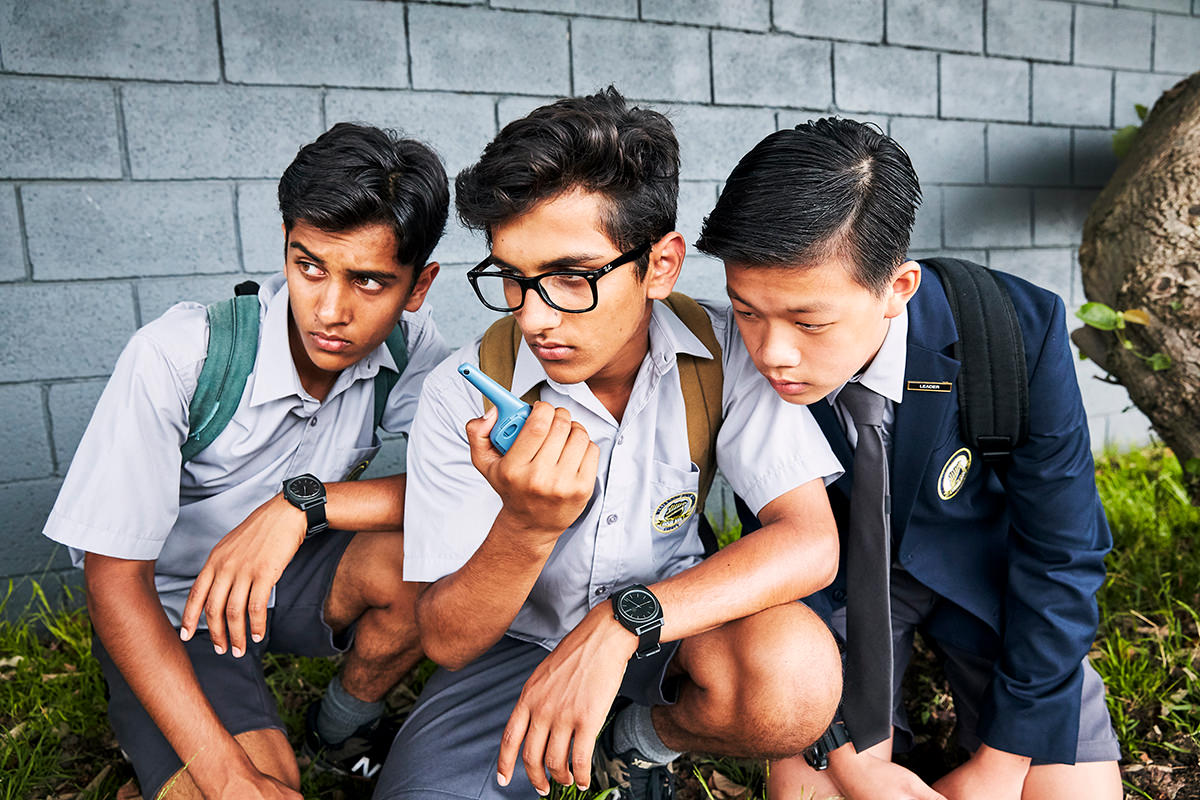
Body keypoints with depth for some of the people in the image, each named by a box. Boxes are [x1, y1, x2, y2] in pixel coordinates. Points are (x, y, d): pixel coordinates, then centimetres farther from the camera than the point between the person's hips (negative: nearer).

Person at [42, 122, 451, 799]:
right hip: (172, 608, -3)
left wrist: (304, 502, -34)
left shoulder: (408, 343, -16)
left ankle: (345, 727, 4)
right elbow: (115, 580, -23)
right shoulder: (178, 357, -26)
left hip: (294, 576, 4)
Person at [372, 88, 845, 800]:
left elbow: (813, 540, -24)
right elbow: (448, 642, -16)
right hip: (519, 640, 0)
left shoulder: (721, 348, -17)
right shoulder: (464, 397, -19)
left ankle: (645, 736, 5)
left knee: (795, 677, -31)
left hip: (672, 619, 1)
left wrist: (619, 622, -37)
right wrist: (526, 527, -38)